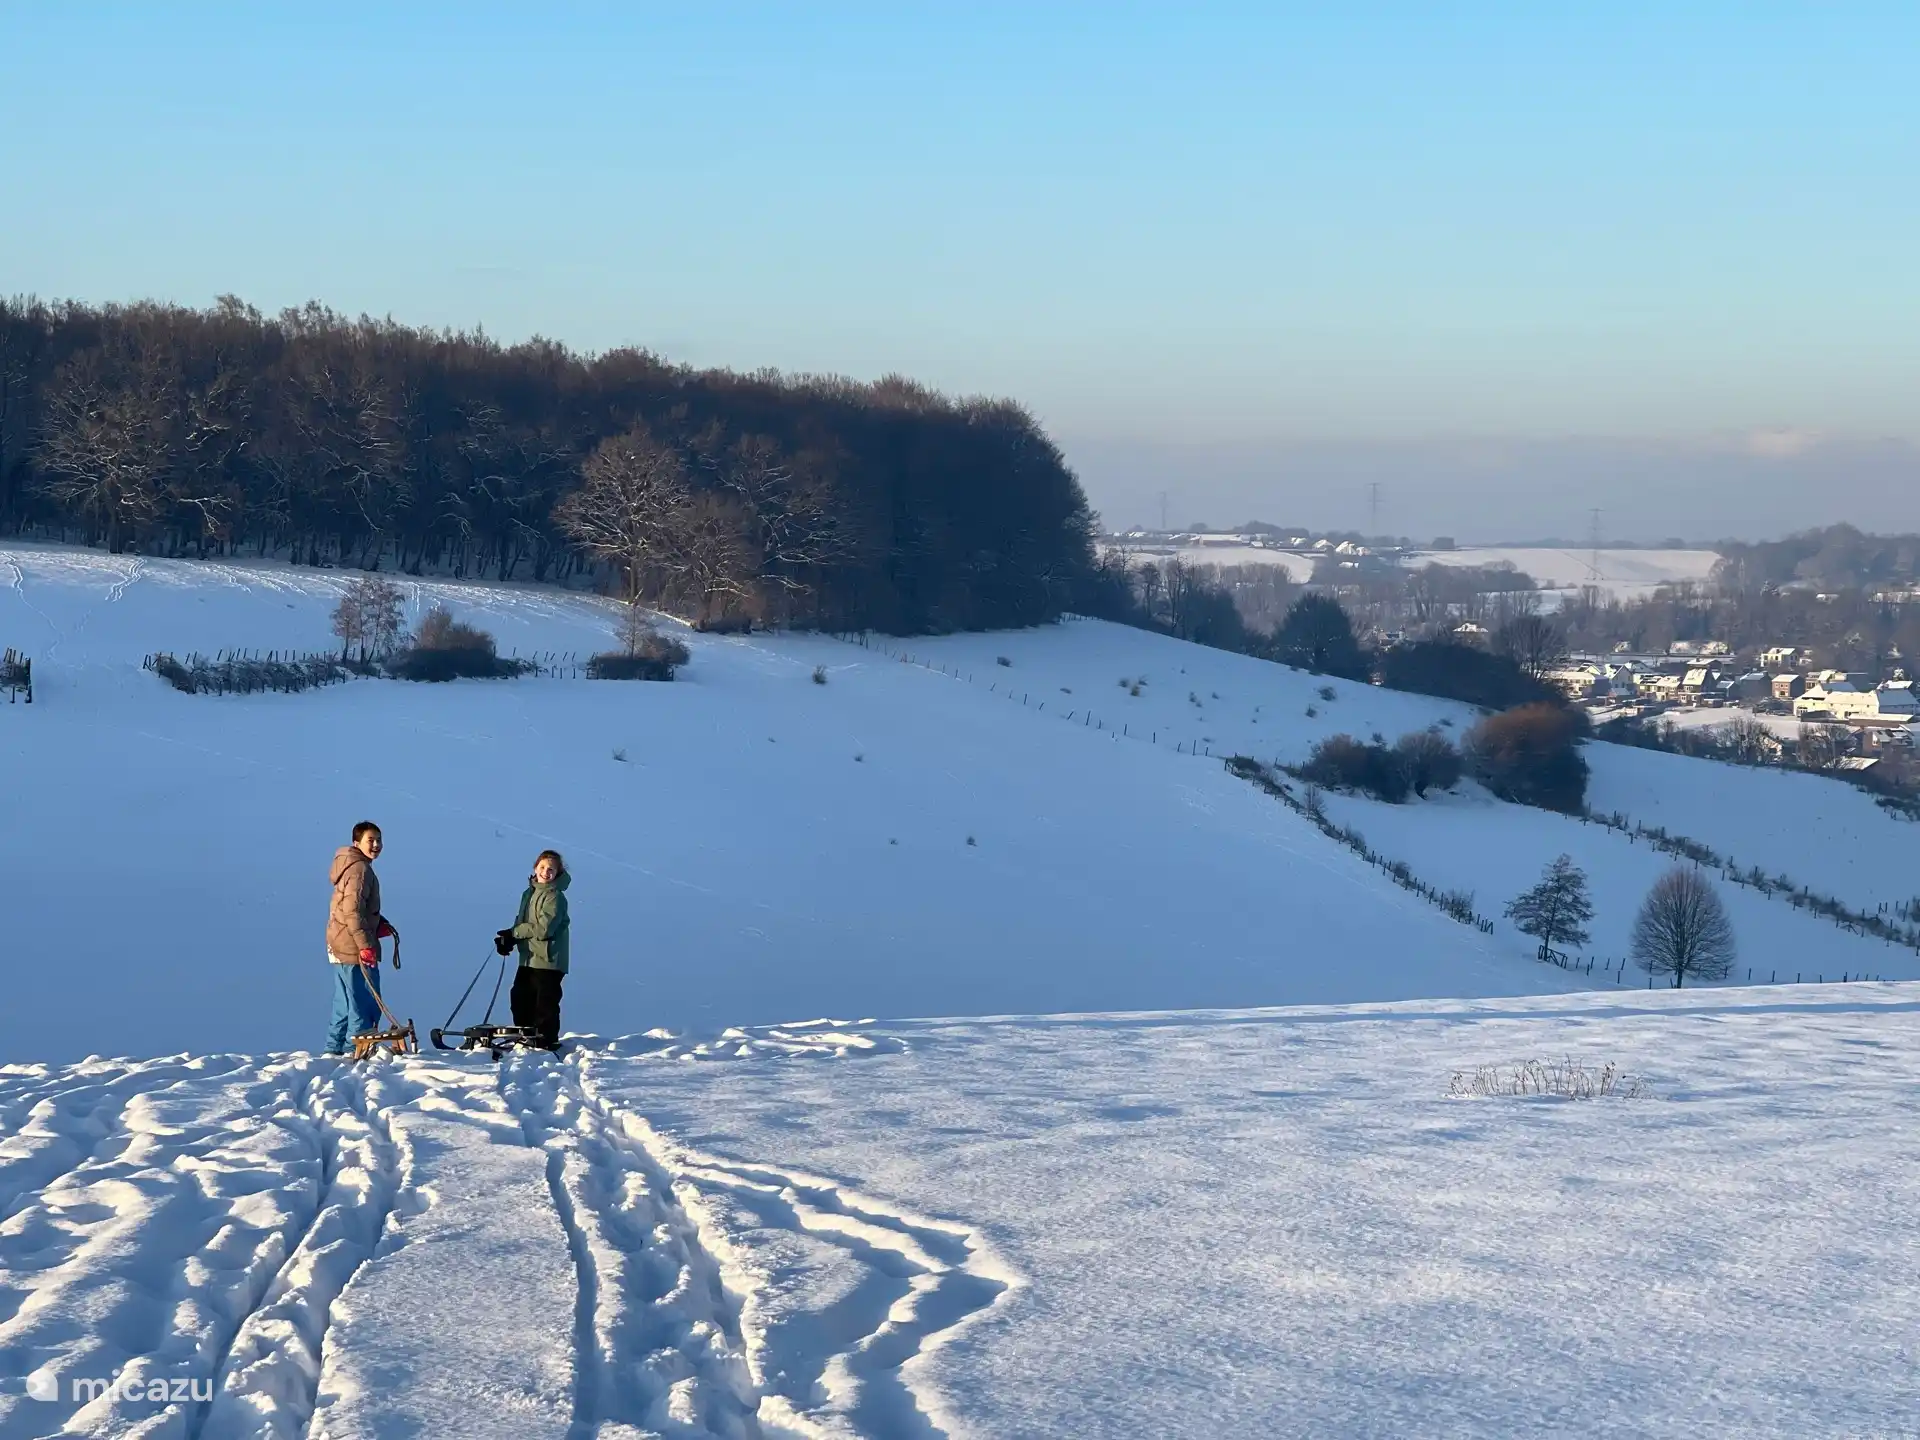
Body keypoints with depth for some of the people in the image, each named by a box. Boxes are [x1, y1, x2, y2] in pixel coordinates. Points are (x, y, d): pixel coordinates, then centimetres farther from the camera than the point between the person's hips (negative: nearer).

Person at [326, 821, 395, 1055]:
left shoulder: (351, 865, 17)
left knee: (344, 1003, 18)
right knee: (365, 1004, -6)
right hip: (354, 948, -11)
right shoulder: (360, 869, -16)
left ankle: (334, 1048, 24)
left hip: (340, 947, 11)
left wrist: (378, 923, 11)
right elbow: (353, 912, -24)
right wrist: (366, 945, -24)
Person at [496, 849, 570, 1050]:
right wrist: (509, 940, -4)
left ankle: (547, 1043, 4)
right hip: (528, 959, 9)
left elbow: (543, 929, -20)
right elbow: (521, 923, 16)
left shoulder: (555, 897, -12)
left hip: (548, 960, -9)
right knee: (519, 999, 13)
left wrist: (513, 933, -13)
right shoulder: (529, 893, 14)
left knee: (545, 1004, -4)